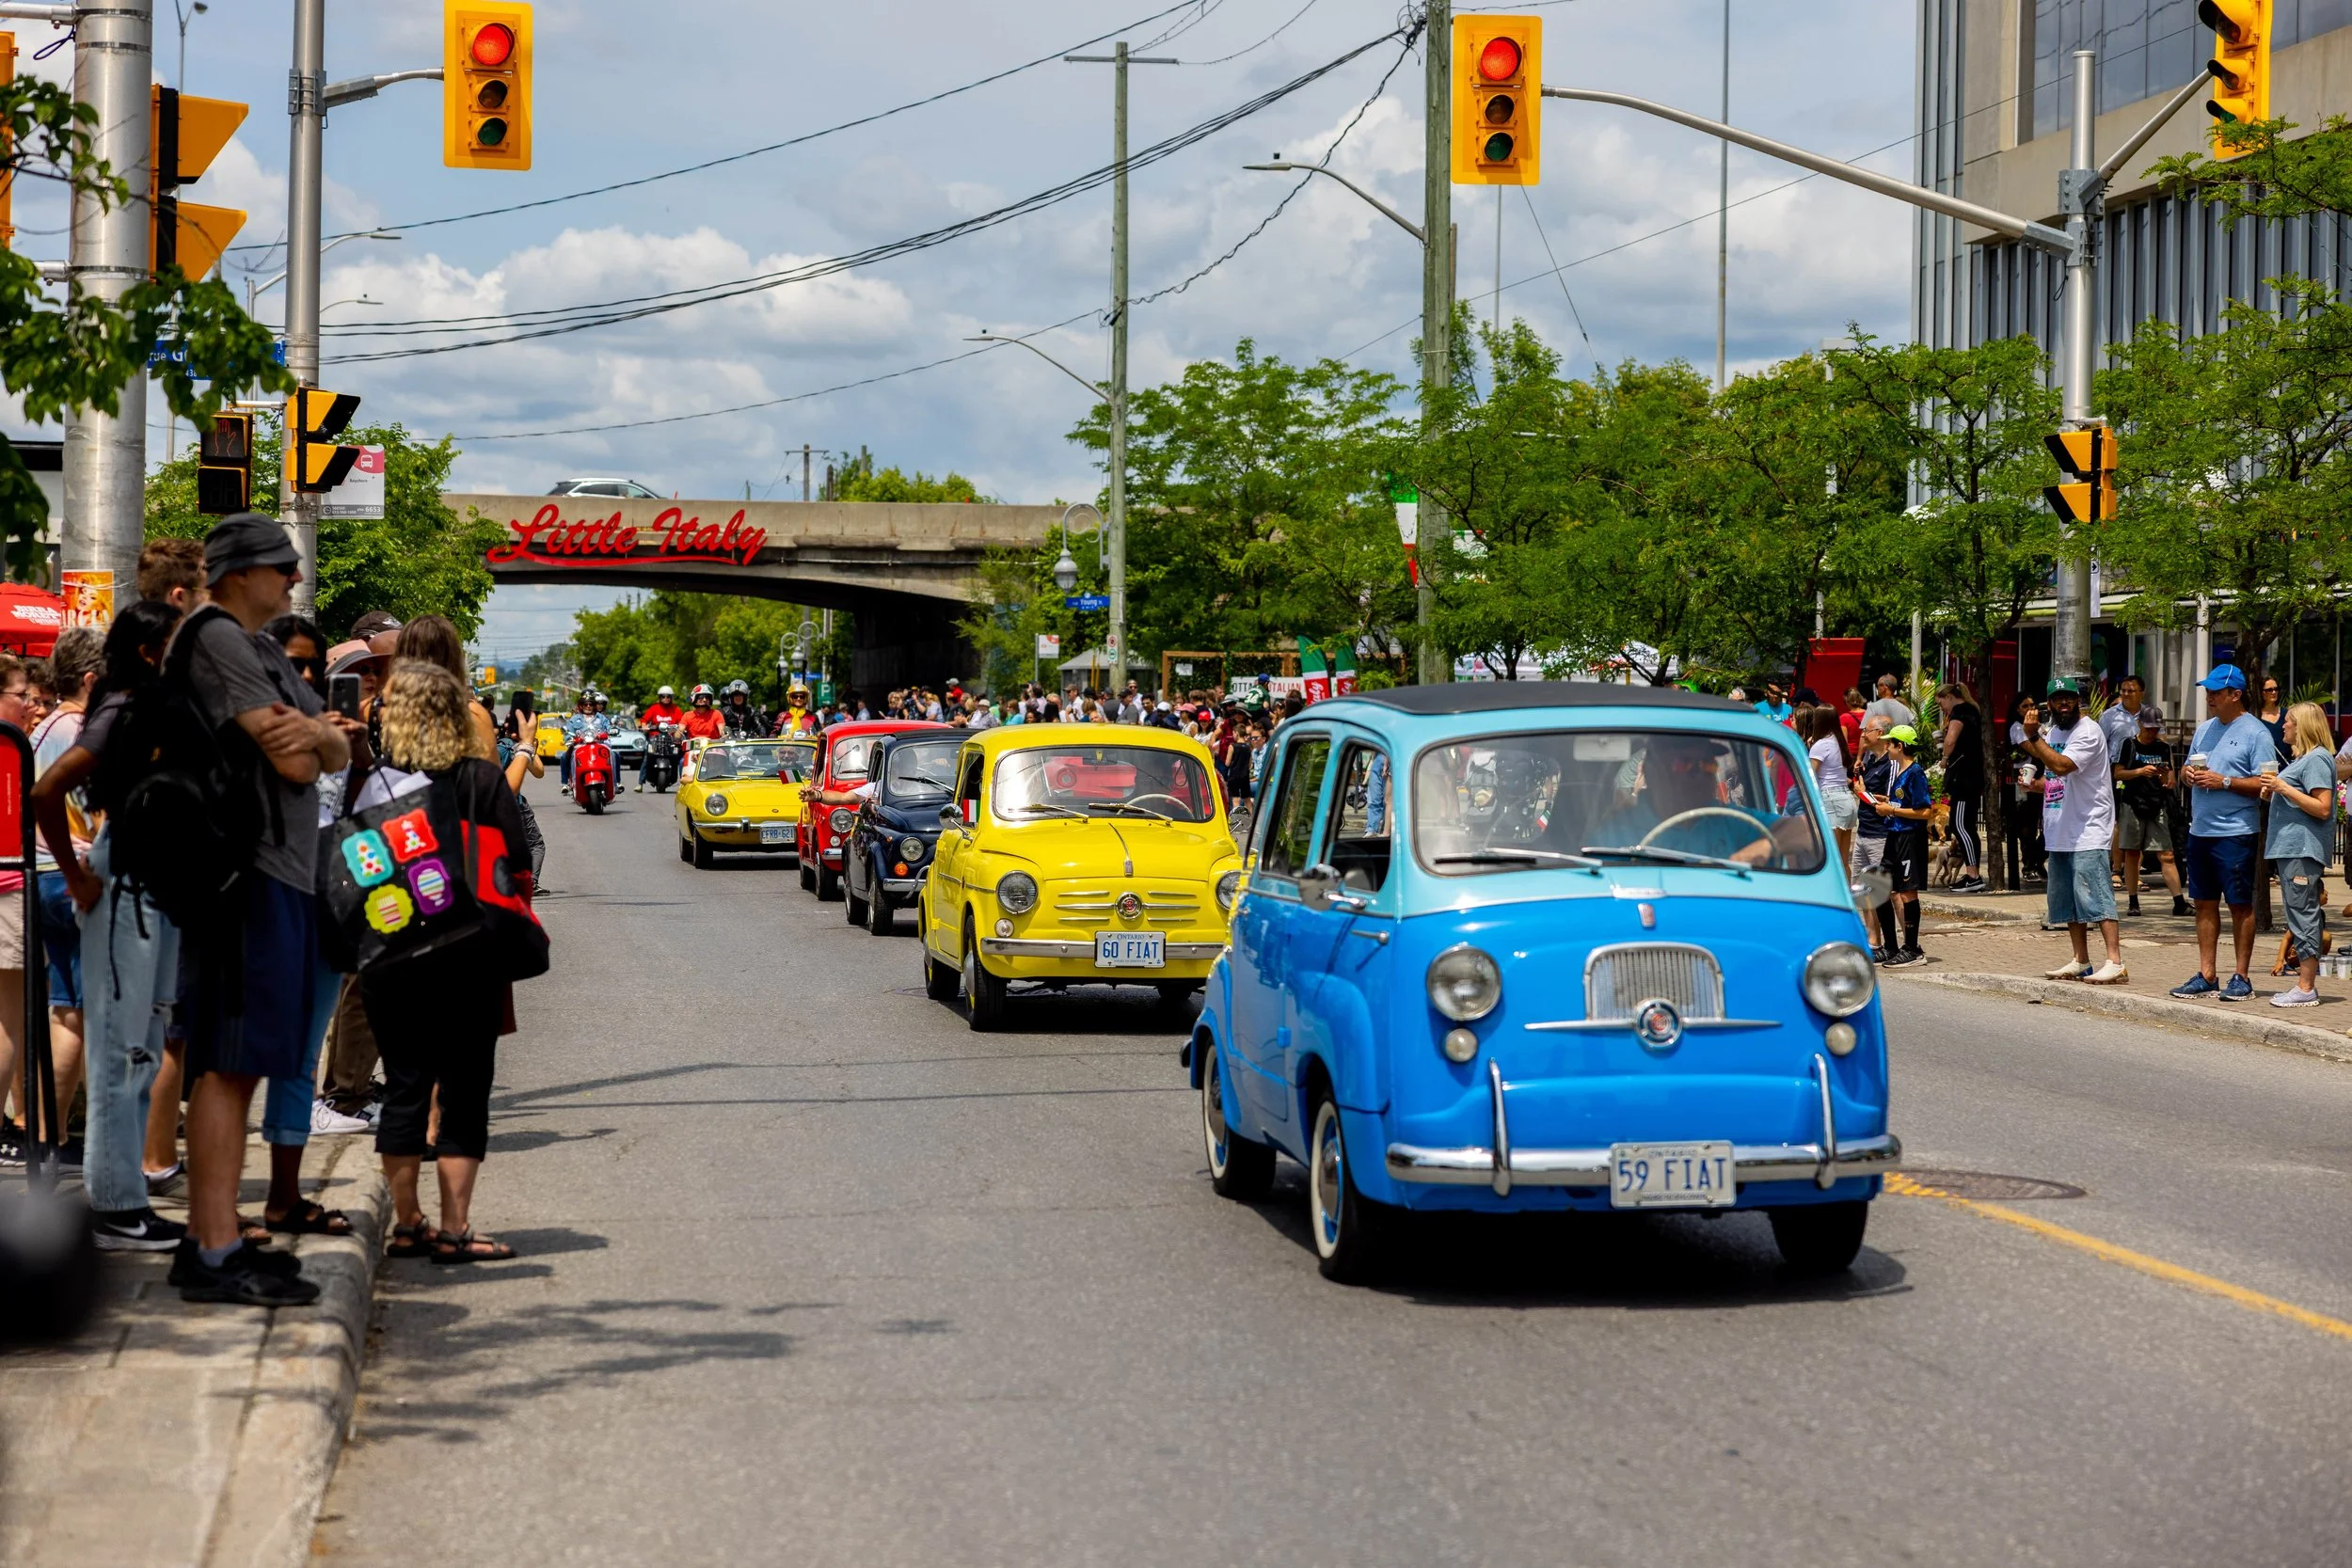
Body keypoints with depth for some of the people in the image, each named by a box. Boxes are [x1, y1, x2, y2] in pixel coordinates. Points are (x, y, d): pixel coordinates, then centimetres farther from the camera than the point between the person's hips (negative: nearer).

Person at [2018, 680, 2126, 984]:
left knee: (2093, 896, -16)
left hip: (2088, 831, -9)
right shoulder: (2053, 732, 16)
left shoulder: (2088, 732, -11)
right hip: (2059, 833, 9)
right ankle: (2081, 961, 19)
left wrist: (2034, 736, -24)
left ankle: (2115, 963, -19)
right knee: (2067, 900, 12)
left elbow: (2061, 765, -25)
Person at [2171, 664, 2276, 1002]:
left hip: (2236, 833, -7)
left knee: (2240, 905, -1)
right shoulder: (2204, 729, 16)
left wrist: (2223, 781, -19)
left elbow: (2264, 784, -14)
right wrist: (2189, 774, 0)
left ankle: (2241, 978, 5)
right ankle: (2206, 976, 14)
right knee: (2205, 904, 9)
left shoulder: (2255, 733, -8)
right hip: (2200, 830, 7)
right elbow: (2186, 771, 23)